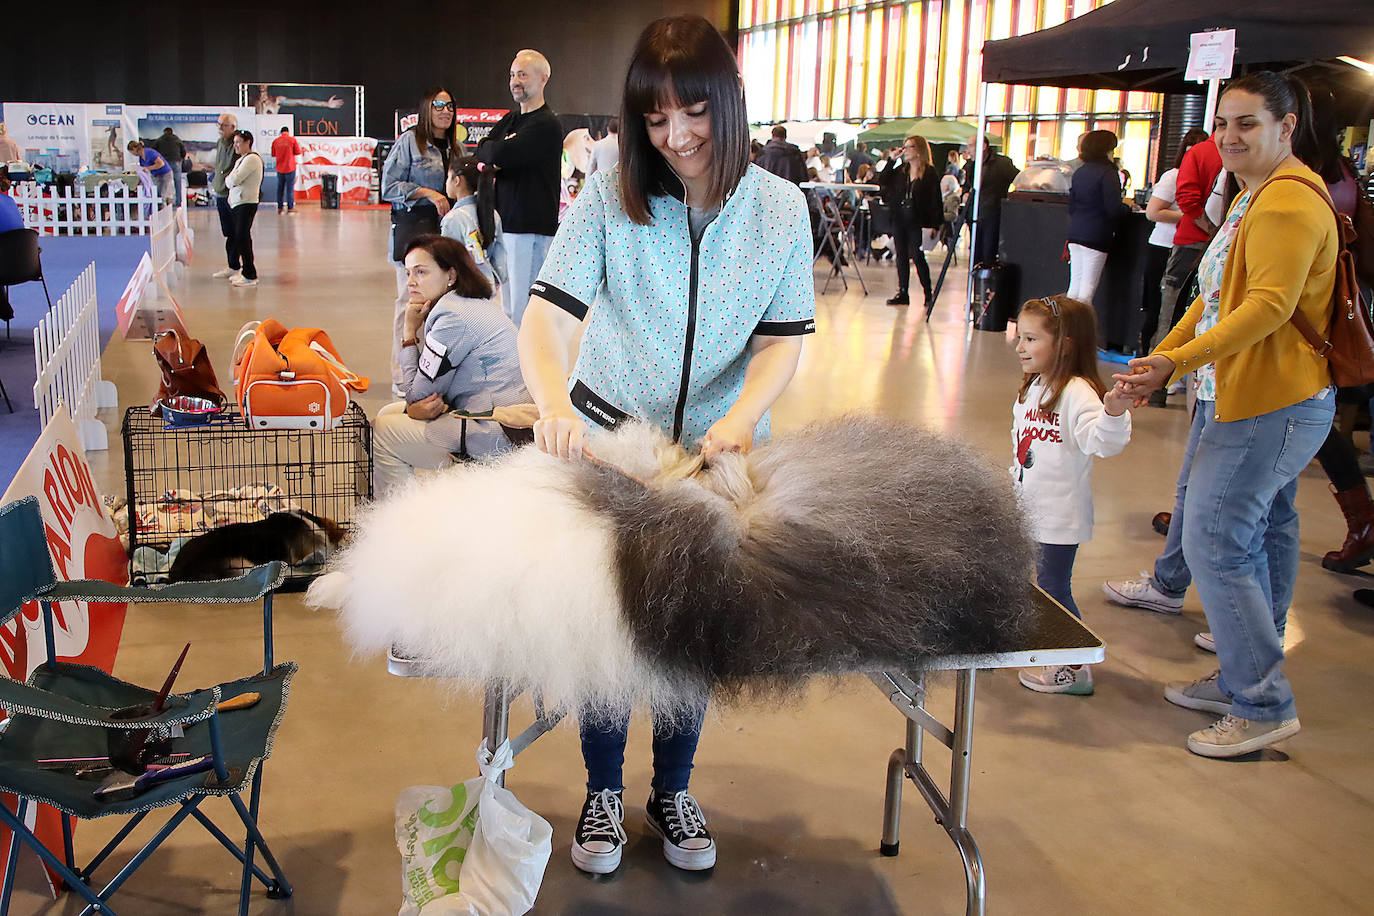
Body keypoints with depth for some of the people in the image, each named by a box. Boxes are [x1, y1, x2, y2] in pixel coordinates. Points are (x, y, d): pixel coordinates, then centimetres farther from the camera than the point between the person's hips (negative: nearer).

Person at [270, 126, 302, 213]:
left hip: (280, 169, 3)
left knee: (280, 188, 11)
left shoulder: (275, 141, 0)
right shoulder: (293, 140, -8)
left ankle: (279, 207, 11)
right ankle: (290, 207, 3)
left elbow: (273, 154, 7)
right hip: (290, 168, -3)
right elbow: (298, 152, -4)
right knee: (290, 188, 2)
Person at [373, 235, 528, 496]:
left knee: (381, 431, -1)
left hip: (498, 439, -11)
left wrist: (410, 332, -1)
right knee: (388, 414, 19)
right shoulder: (477, 305, 15)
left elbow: (418, 395, -9)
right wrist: (416, 407, -8)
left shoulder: (454, 317, -17)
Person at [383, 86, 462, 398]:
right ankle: (402, 377, -2)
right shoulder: (409, 141, -1)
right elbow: (389, 187, -5)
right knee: (411, 300, -7)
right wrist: (426, 192, -14)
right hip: (413, 224, -5)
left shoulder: (453, 147, 17)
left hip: (445, 226, 6)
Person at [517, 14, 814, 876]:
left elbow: (784, 338, -7)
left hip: (718, 451, 2)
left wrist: (744, 413, -26)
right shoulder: (609, 198, -12)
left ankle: (673, 790, 37)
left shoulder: (779, 208, -7)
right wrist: (555, 403, -39)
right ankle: (603, 793, 33)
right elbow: (546, 318, -19)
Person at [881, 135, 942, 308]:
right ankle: (902, 293, 13)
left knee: (918, 257, -6)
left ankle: (928, 294, 5)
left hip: (917, 222, -5)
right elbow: (884, 182, 11)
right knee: (901, 256, 7)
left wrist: (933, 225, -13)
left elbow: (935, 199, -7)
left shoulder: (930, 173, -6)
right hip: (899, 220, 5)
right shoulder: (900, 171, 10)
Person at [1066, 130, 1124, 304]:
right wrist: (1127, 206, 5)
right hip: (1096, 236, -7)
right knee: (1088, 288, -4)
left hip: (1075, 233, 7)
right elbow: (1114, 210, -15)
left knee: (1075, 285, 10)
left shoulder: (1079, 172, 11)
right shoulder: (1107, 172, -10)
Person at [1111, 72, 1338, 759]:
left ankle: (1264, 706, 0)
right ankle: (1245, 679, 29)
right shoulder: (1255, 195, 18)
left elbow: (1268, 306, -27)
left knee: (1215, 542, -10)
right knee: (1259, 535, 17)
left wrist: (1177, 360, -32)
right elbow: (1218, 296, 22)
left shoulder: (1290, 201, -17)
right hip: (1248, 400, 11)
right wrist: (1162, 356, 15)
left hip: (1271, 406, -11)